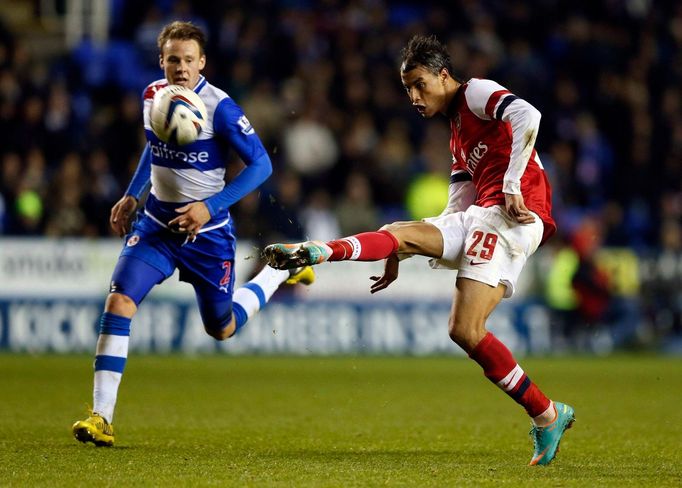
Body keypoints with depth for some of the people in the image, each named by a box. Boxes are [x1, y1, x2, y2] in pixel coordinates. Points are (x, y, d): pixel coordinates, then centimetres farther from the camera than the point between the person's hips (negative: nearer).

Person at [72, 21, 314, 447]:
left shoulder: (219, 107, -20)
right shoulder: (153, 96, -3)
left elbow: (261, 164, -17)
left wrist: (211, 207, -24)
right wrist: (132, 195, 11)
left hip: (208, 233, -4)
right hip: (156, 224, 4)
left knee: (222, 329, 12)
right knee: (120, 300, -19)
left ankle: (280, 271, 41)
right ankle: (102, 416, -19)